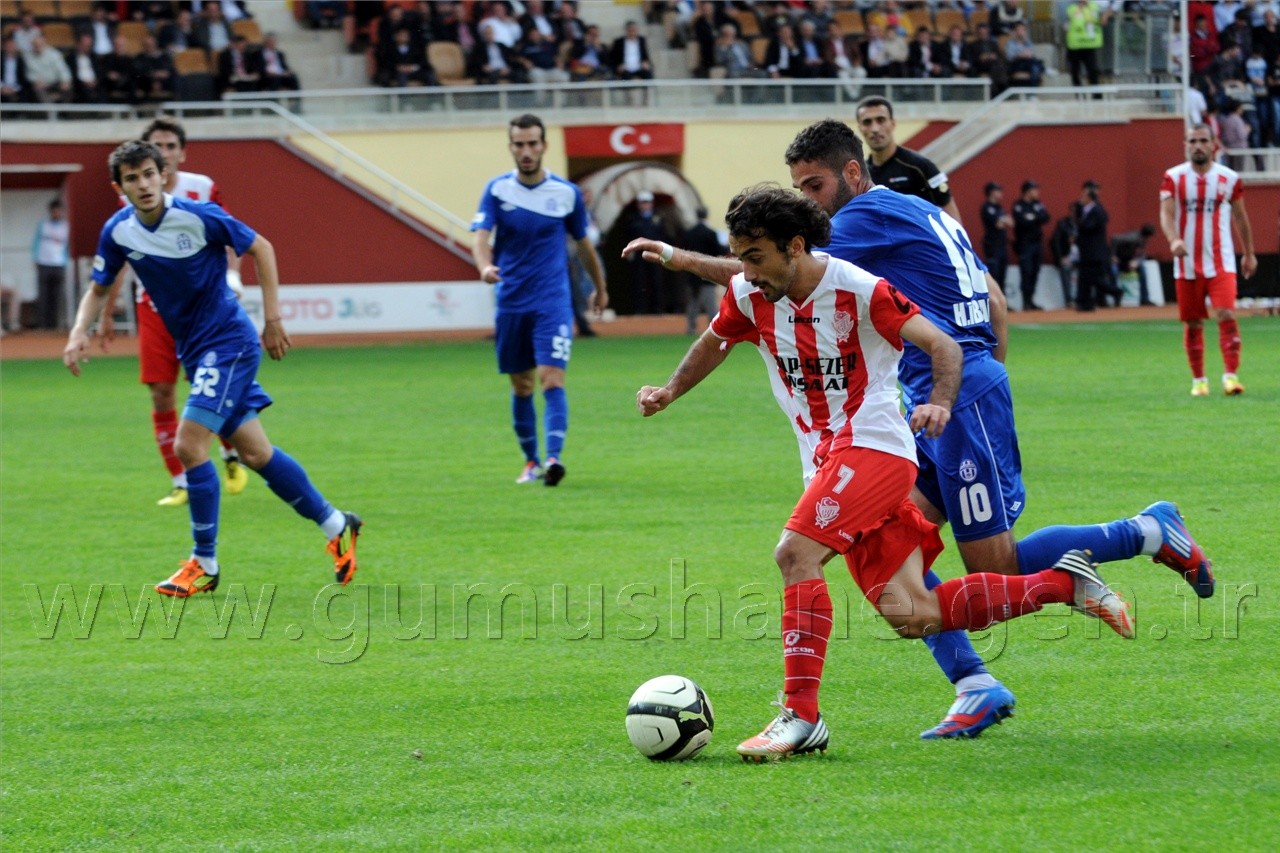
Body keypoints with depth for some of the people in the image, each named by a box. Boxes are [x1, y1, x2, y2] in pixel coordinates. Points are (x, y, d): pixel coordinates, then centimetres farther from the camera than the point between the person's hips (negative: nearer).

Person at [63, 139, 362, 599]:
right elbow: (99, 289, 9)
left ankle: (204, 563, -5)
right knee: (255, 453, 10)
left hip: (230, 341, -6)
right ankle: (335, 525, 26)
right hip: (193, 350, 6)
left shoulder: (199, 216, -18)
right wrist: (79, 332, -10)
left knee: (189, 443, -17)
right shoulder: (118, 232, -3)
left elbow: (261, 248, -6)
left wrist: (272, 317, -9)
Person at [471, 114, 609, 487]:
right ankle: (531, 461, 23)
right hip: (511, 302, 2)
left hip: (553, 302, -2)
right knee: (521, 386, 9)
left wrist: (600, 287, 25)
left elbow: (583, 243, 14)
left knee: (552, 380, -16)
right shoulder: (497, 189, -1)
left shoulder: (566, 193, 0)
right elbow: (481, 236, -13)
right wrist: (485, 266, -35)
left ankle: (554, 457, -26)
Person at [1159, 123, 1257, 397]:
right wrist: (1173, 239, -30)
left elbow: (1240, 217, 14)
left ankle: (1230, 375, -17)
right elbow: (1166, 213, -10)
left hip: (1220, 262, -1)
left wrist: (1249, 253, 19)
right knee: (1193, 323, 6)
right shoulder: (1173, 178, 0)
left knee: (1227, 315, -17)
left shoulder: (1229, 179, 3)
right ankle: (1198, 380, 18)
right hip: (1187, 265, 1)